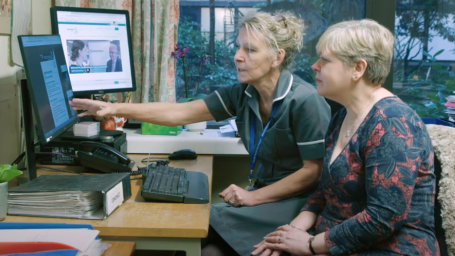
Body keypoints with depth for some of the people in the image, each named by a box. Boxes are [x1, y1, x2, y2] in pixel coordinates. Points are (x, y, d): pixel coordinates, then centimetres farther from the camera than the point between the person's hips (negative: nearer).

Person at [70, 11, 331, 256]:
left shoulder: (304, 101, -20)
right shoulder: (242, 94, -1)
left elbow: (314, 171, -17)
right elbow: (180, 113, -5)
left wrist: (254, 197, -19)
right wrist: (115, 109, -13)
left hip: (299, 201, -5)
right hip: (263, 192, 5)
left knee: (205, 223, -20)